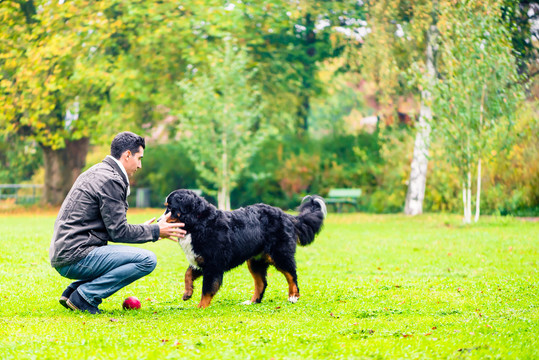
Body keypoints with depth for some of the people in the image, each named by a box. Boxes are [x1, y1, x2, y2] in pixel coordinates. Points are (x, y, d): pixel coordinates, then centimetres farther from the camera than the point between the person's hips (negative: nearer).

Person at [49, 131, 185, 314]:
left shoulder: (96, 172, 18)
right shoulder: (110, 180, -13)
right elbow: (118, 232, -12)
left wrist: (143, 229, 24)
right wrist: (156, 231, -1)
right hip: (76, 256, -10)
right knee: (147, 259, -15)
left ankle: (72, 291, 14)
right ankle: (85, 295, -11)